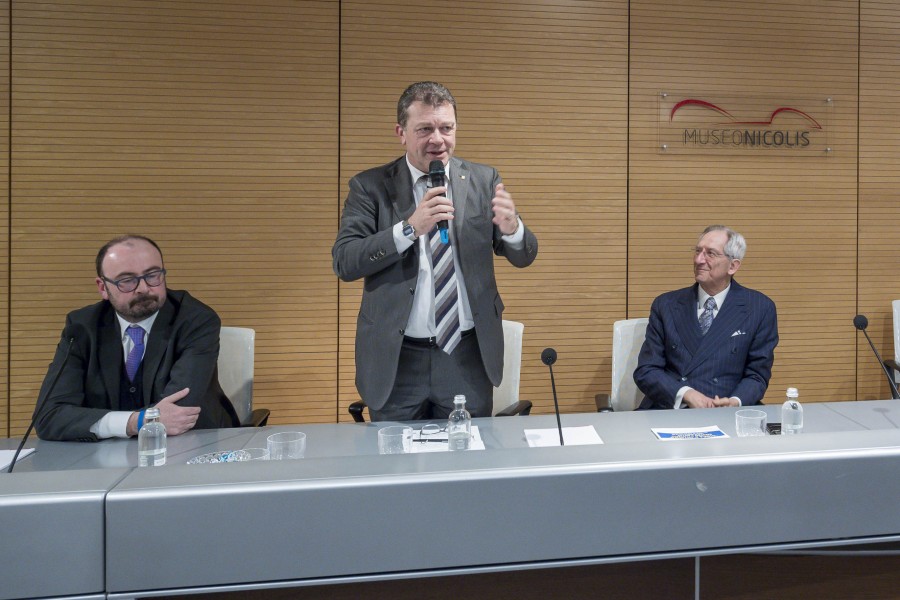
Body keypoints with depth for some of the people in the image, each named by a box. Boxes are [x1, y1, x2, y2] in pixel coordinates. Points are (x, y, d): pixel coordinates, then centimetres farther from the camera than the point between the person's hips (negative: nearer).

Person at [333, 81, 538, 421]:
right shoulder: (370, 186, -2)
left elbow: (523, 257, 2)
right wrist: (410, 227, -24)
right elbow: (344, 263, -12)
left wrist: (511, 228, -21)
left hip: (468, 355, 2)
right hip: (396, 359, -1)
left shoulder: (484, 180, 3)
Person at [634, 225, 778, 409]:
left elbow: (757, 375, 8)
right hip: (669, 409, 0)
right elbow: (646, 371, 3)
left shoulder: (760, 309, 5)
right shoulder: (666, 305, 7)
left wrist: (735, 402, -14)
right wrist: (686, 394, -14)